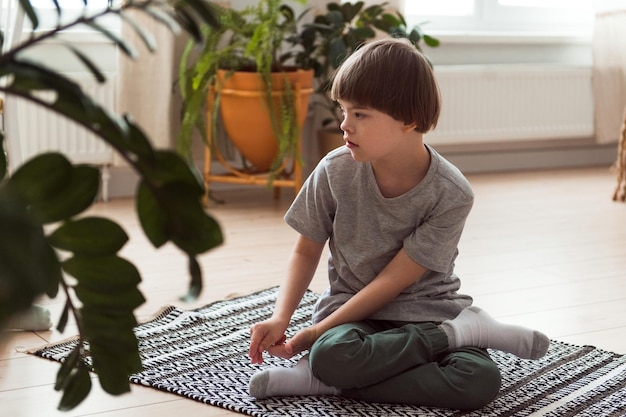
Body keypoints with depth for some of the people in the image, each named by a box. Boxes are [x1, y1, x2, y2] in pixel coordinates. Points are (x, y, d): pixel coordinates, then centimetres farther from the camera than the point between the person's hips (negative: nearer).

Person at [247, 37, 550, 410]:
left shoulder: (451, 195, -17)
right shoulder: (335, 171, -10)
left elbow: (392, 282, -16)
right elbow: (306, 253, 3)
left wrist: (315, 334, -18)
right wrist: (280, 318, -13)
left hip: (427, 309, -2)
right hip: (351, 304, 3)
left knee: (482, 381, -30)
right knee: (331, 354, -34)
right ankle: (459, 332, -14)